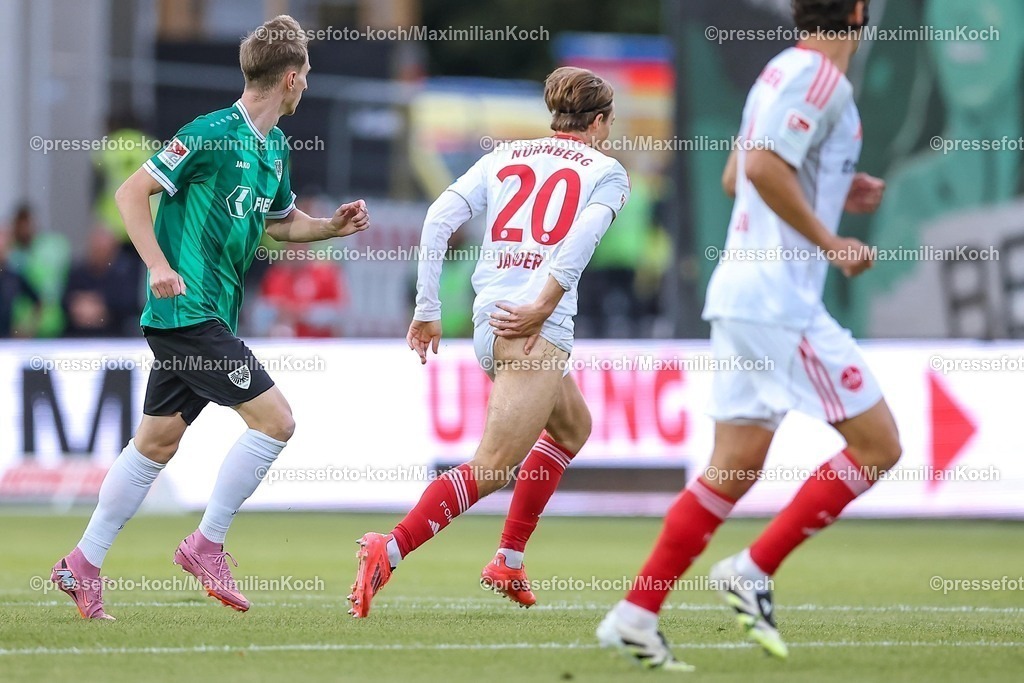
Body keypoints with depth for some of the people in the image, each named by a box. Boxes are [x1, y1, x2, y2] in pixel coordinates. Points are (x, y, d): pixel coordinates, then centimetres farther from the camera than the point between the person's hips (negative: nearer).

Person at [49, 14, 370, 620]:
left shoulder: (275, 146, 13)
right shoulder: (211, 134, -13)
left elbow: (282, 221, 29)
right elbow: (132, 193, -11)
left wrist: (333, 226, 10)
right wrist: (160, 267, -21)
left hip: (210, 318, 9)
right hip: (188, 314, -9)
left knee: (158, 441, 12)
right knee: (275, 419, -12)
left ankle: (84, 564, 19)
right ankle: (207, 544, -3)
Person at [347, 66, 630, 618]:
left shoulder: (504, 157, 18)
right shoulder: (605, 171, 7)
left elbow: (439, 219, 6)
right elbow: (584, 234, -15)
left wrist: (427, 311, 8)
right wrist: (542, 306, -17)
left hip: (489, 320, 7)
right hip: (538, 330, -7)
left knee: (573, 427, 29)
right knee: (491, 469, -11)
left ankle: (509, 561, 24)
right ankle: (390, 549, -29)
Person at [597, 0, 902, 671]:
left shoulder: (784, 71, 16)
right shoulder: (819, 76, -12)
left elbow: (736, 176, 23)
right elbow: (764, 167, -23)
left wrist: (835, 193, 21)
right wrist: (830, 242, -17)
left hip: (742, 293, 10)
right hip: (781, 297, -10)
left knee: (735, 469, 10)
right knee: (878, 445, -4)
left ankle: (638, 614, 7)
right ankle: (755, 570, -4)